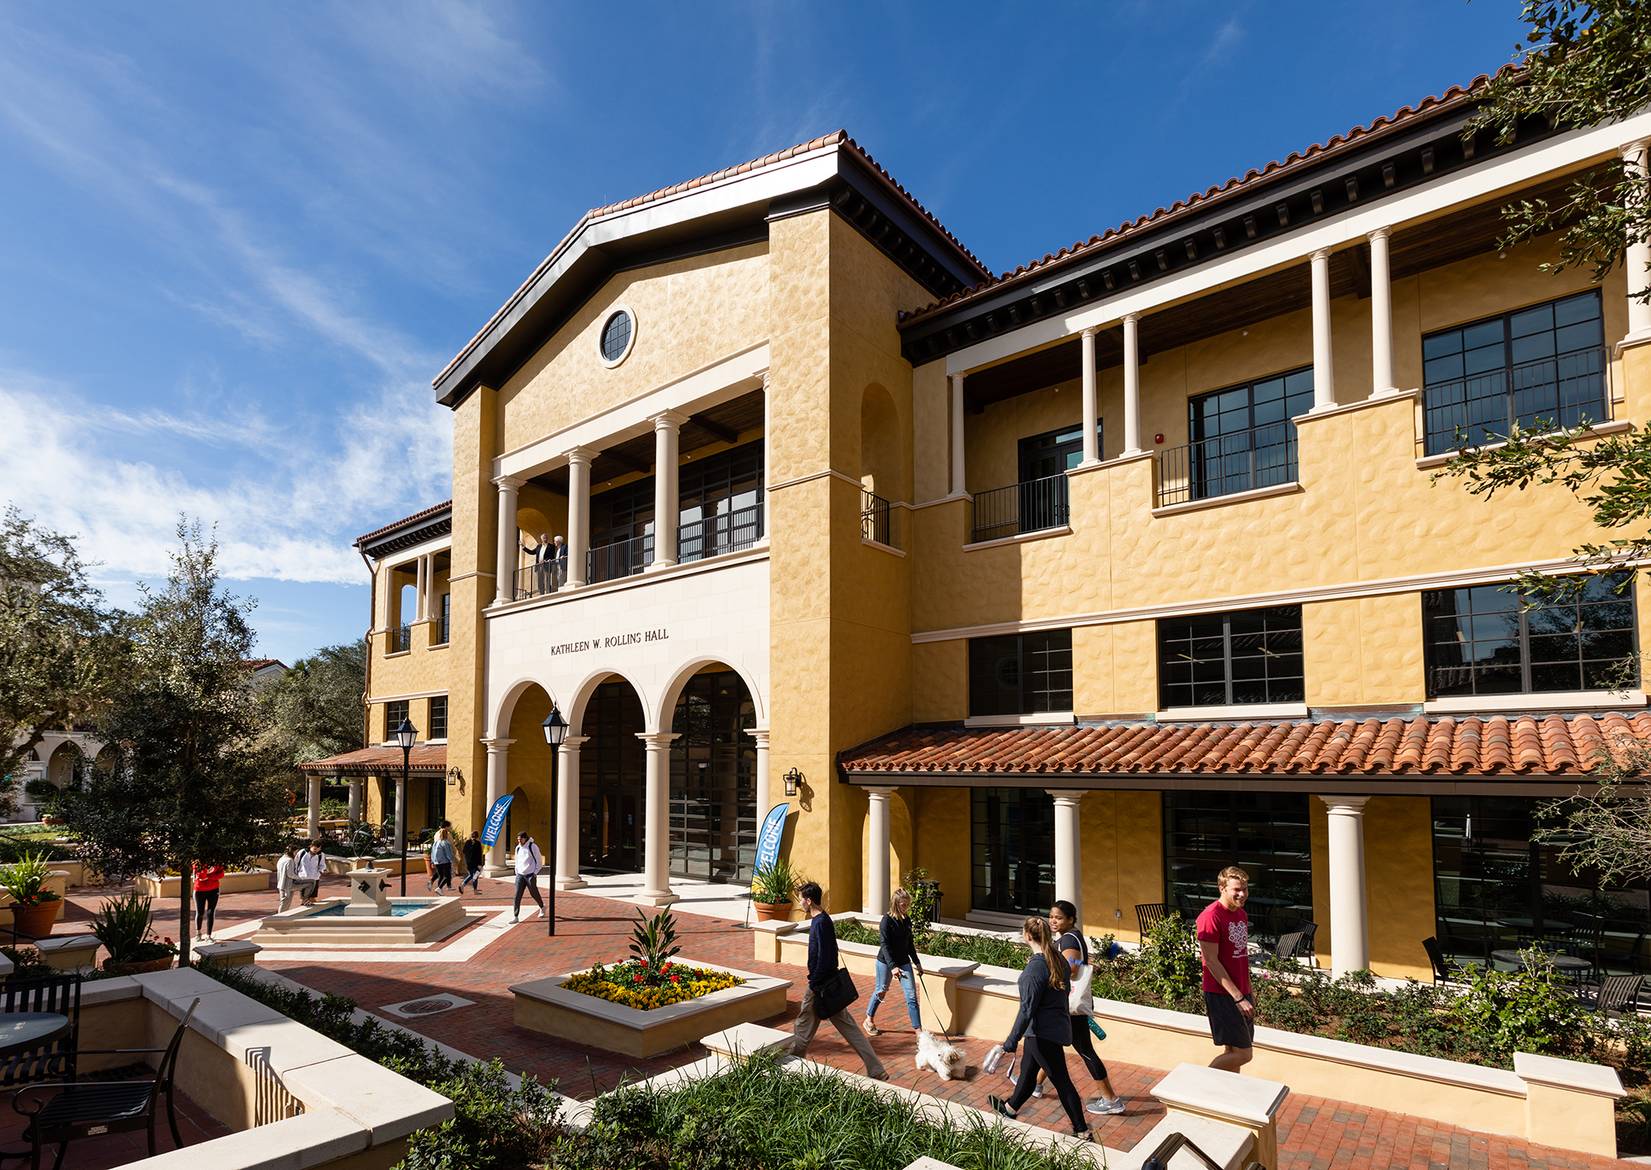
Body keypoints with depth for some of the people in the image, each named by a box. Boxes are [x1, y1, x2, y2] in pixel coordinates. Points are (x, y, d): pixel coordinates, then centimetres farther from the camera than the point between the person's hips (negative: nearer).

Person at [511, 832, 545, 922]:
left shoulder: (533, 847, -11)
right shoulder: (518, 848, 6)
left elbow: (539, 861, -6)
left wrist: (535, 873, -9)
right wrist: (516, 872, 11)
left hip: (530, 875, -4)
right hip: (520, 875, 5)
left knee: (534, 894, 8)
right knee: (517, 896, -5)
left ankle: (542, 907, 34)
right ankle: (515, 916, -3)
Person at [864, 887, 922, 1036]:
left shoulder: (907, 919, 1)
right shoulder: (887, 920, -18)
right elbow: (884, 945, -22)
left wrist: (917, 962, 16)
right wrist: (892, 966, -30)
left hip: (904, 962, 5)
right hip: (885, 962, -5)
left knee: (912, 996, -1)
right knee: (881, 991, 12)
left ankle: (918, 1029, 5)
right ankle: (869, 1021, 34)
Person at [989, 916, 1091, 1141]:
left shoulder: (1035, 967, -25)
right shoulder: (1058, 958, 1)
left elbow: (1027, 1009, -24)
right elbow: (1065, 988, 13)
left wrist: (1011, 1042, -18)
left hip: (1043, 1032, -9)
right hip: (1058, 1025, 9)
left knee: (1061, 1080, 4)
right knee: (1027, 1069, 24)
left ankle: (1083, 1132, 15)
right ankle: (1011, 1108, 42)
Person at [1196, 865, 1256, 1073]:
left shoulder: (1242, 914, 10)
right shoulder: (1211, 916, -18)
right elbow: (1211, 961, -19)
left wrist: (1248, 993, 19)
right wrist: (1238, 997, -20)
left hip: (1241, 992, 8)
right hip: (1221, 994, -8)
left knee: (1232, 1051, 12)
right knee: (1243, 1053, -7)